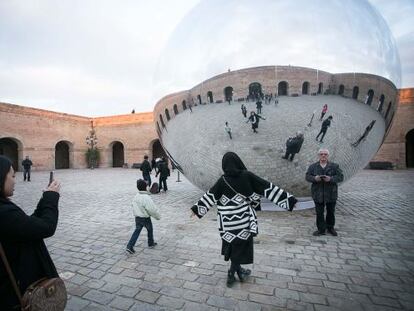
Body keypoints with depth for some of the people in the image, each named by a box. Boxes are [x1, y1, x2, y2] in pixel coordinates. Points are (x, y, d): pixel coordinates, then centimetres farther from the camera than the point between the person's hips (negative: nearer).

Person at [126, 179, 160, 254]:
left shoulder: (136, 196, -3)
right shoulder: (146, 198, -26)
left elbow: (134, 207, 9)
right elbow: (152, 209, -23)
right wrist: (158, 216, -9)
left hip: (137, 217, 6)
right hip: (145, 218, -6)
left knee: (137, 231, 14)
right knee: (150, 230, 18)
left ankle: (129, 246, 7)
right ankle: (151, 243, 36)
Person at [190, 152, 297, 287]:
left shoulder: (223, 180, -6)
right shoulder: (247, 175, -11)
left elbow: (210, 196, -1)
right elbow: (268, 187, -10)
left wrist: (197, 208, 10)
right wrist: (289, 199, -6)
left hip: (228, 220, 2)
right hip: (243, 218, -2)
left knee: (232, 244, 18)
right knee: (240, 245, 12)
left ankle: (239, 271, 32)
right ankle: (231, 273, 16)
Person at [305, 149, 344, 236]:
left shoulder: (334, 166, 1)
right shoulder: (313, 166, 3)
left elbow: (340, 177, -5)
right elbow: (307, 177, -1)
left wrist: (331, 179, -23)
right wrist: (314, 178, -21)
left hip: (331, 194, 0)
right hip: (318, 194, 0)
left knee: (331, 212, 14)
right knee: (319, 212, 5)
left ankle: (330, 227, 35)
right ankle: (321, 229, 18)